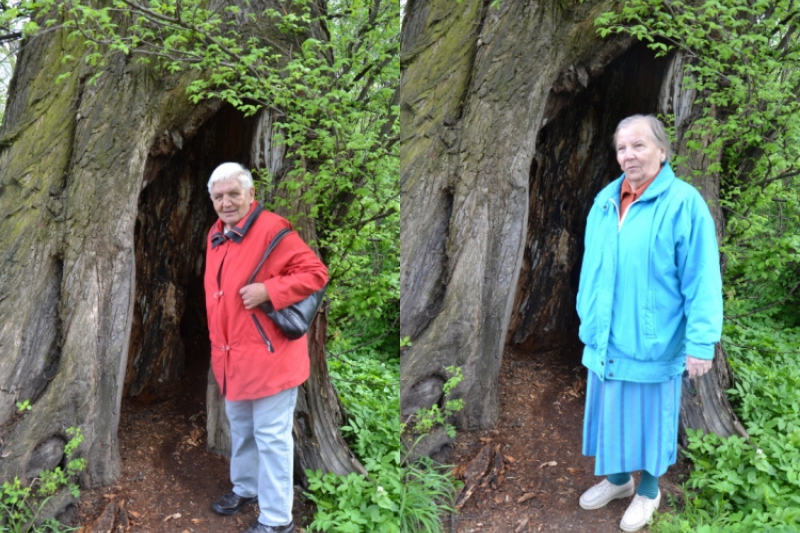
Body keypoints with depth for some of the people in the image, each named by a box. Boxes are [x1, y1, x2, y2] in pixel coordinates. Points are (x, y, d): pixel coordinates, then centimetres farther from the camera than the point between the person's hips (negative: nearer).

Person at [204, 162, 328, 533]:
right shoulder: (216, 234, 10)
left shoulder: (272, 229, -16)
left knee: (270, 435, 0)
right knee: (239, 426, 24)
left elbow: (316, 273, -18)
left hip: (267, 354, -8)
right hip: (231, 354, 9)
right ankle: (246, 487, 46)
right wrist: (217, 345, 16)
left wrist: (268, 290, -27)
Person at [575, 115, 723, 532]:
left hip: (652, 342, -5)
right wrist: (588, 321, 14)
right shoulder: (604, 200, 3)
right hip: (606, 341, 5)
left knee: (649, 418, 12)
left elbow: (701, 279, -16)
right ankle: (618, 478, 40)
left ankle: (649, 490, 34)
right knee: (611, 412, 18)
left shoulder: (683, 202, -14)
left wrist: (701, 342, -18)